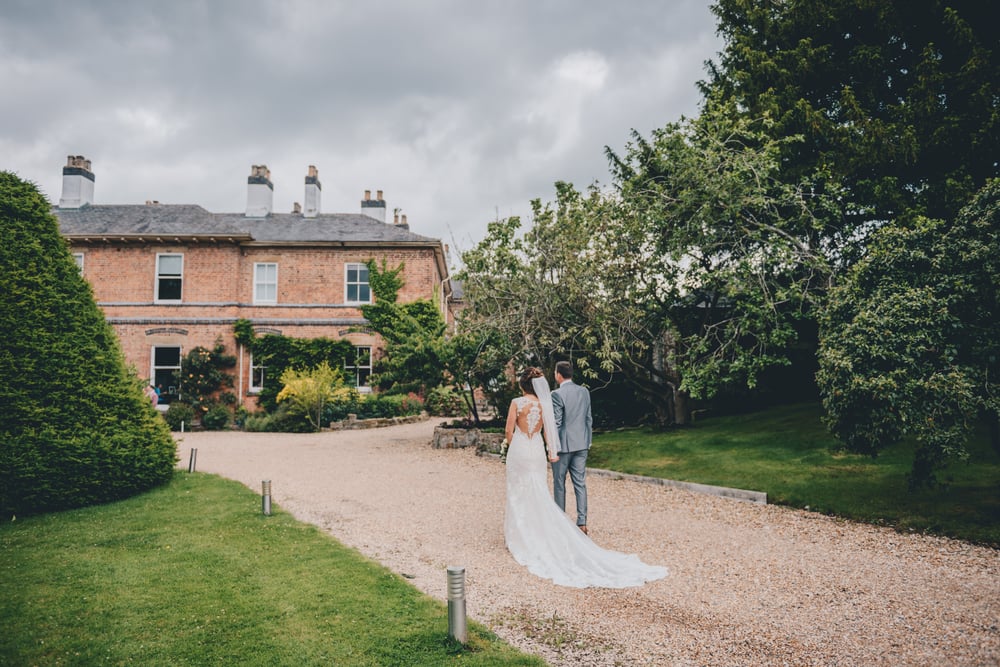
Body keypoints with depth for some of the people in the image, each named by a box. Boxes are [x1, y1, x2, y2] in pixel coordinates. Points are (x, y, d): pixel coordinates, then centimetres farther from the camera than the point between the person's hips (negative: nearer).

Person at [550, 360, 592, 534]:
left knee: (559, 484, 8)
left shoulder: (557, 394, -14)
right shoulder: (584, 392, 5)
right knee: (580, 484, 7)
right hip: (581, 444, 5)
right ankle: (582, 522, 6)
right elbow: (589, 419, 10)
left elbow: (556, 423, -15)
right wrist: (588, 441, 18)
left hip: (563, 444, -5)